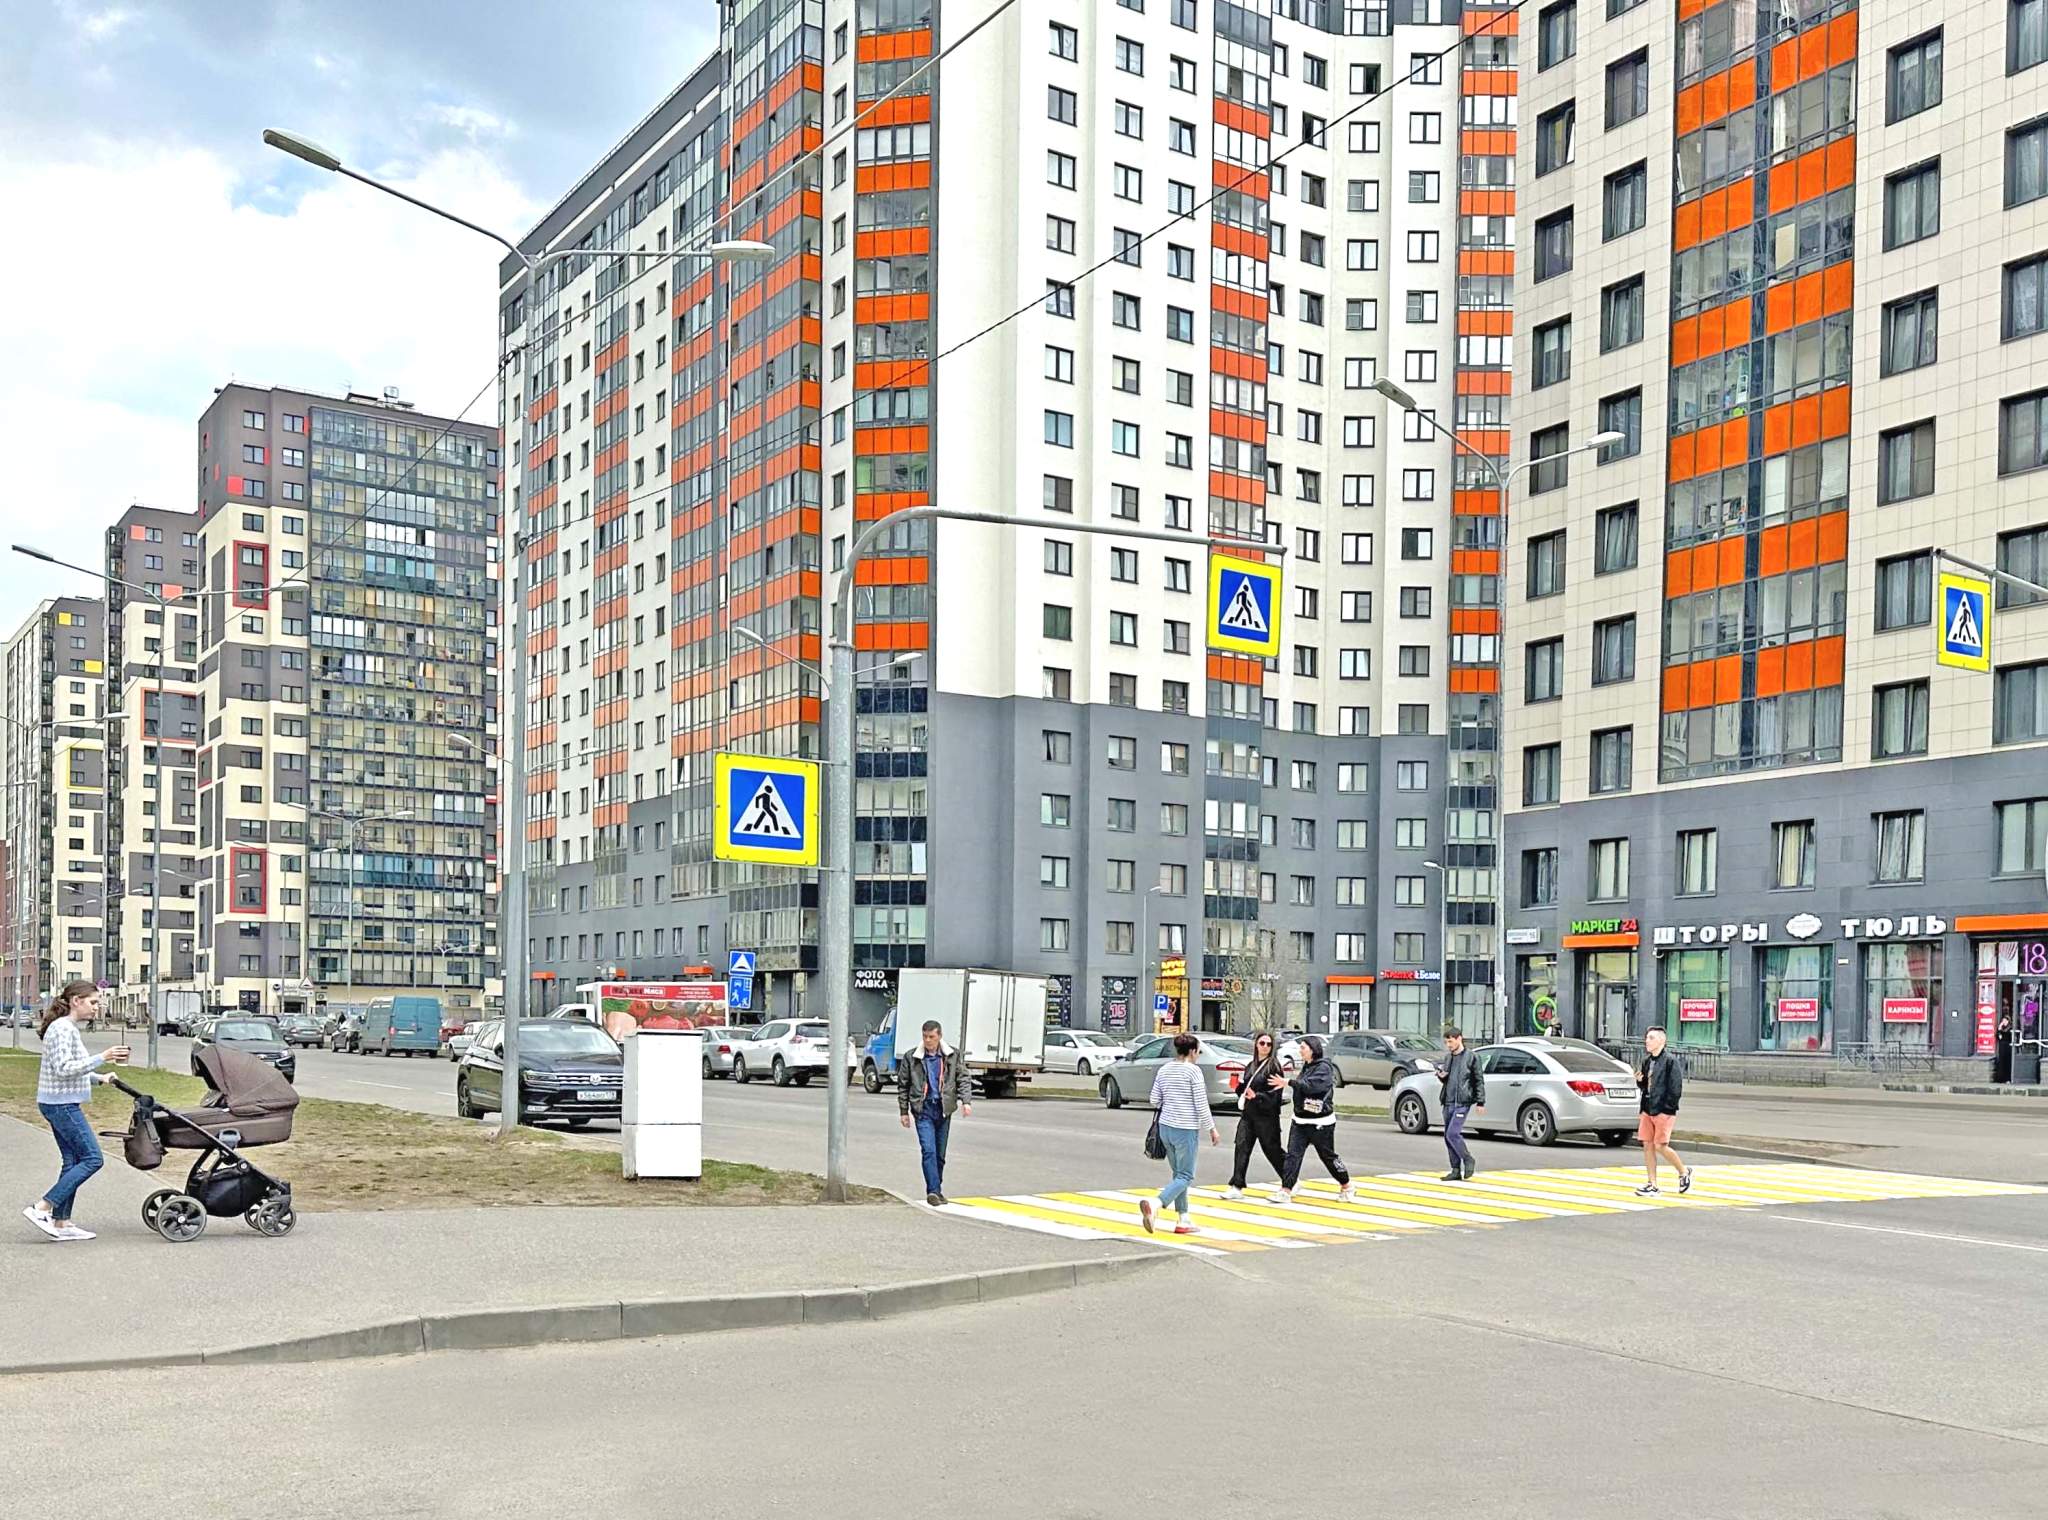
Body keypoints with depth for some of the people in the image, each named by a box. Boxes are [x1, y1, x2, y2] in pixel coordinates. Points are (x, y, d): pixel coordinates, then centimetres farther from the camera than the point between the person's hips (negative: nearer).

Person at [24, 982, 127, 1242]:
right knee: (92, 1158, -9)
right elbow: (63, 1068, -23)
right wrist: (101, 1057, -23)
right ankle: (41, 1208, -9)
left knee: (73, 1161, 10)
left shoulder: (69, 1028, 16)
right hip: (61, 1104, -10)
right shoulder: (62, 1029, -15)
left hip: (62, 1105, 10)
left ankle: (62, 1223, 13)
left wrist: (99, 1077, 13)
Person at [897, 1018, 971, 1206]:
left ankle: (937, 1190, 21)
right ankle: (933, 1191, -18)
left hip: (943, 1110, 2)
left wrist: (965, 1101, -7)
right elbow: (903, 1085, 7)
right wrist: (904, 1111, 5)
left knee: (940, 1154, 10)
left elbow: (963, 1079, 7)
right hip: (923, 1110, -2)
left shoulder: (952, 1056, 4)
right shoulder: (912, 1058, 0)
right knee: (928, 1150, -15)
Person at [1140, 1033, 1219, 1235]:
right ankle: (1155, 1206, -23)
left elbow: (1154, 1101, 10)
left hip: (1165, 1127, 7)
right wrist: (1212, 1129, -1)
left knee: (1179, 1174, 17)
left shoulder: (1164, 1070, 8)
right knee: (1185, 1176, -2)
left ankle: (1182, 1220, 17)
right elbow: (1201, 1104, -10)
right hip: (1186, 1129, -7)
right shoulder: (1193, 1070, -11)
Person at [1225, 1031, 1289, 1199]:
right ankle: (1237, 1187, -5)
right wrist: (1239, 1086, 3)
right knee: (1242, 1147, -6)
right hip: (1248, 1114, 6)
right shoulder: (1251, 1066, 14)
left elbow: (1276, 1094, -15)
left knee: (1272, 1150, 5)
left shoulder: (1274, 1066, -8)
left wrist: (1256, 1096, -25)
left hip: (1266, 1116, -6)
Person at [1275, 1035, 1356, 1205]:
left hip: (1320, 1123, -7)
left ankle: (1346, 1186, 27)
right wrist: (1300, 1078, 8)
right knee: (1293, 1154, -5)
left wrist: (1289, 1082, -30)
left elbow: (1311, 1085, -29)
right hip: (1300, 1121, 7)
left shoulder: (1324, 1067, -15)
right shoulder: (1307, 1066, 12)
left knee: (1328, 1156, 7)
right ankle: (1286, 1191, -8)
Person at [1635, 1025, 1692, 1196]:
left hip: (1664, 1111, -8)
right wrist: (1639, 1080, 2)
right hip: (1648, 1110, 8)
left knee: (1660, 1146, -8)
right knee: (1647, 1146, 4)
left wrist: (1667, 1108, -15)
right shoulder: (1647, 1061, 13)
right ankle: (1652, 1185, 9)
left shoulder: (1670, 1060, -10)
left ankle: (1684, 1171, 16)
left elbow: (1676, 1087, -14)